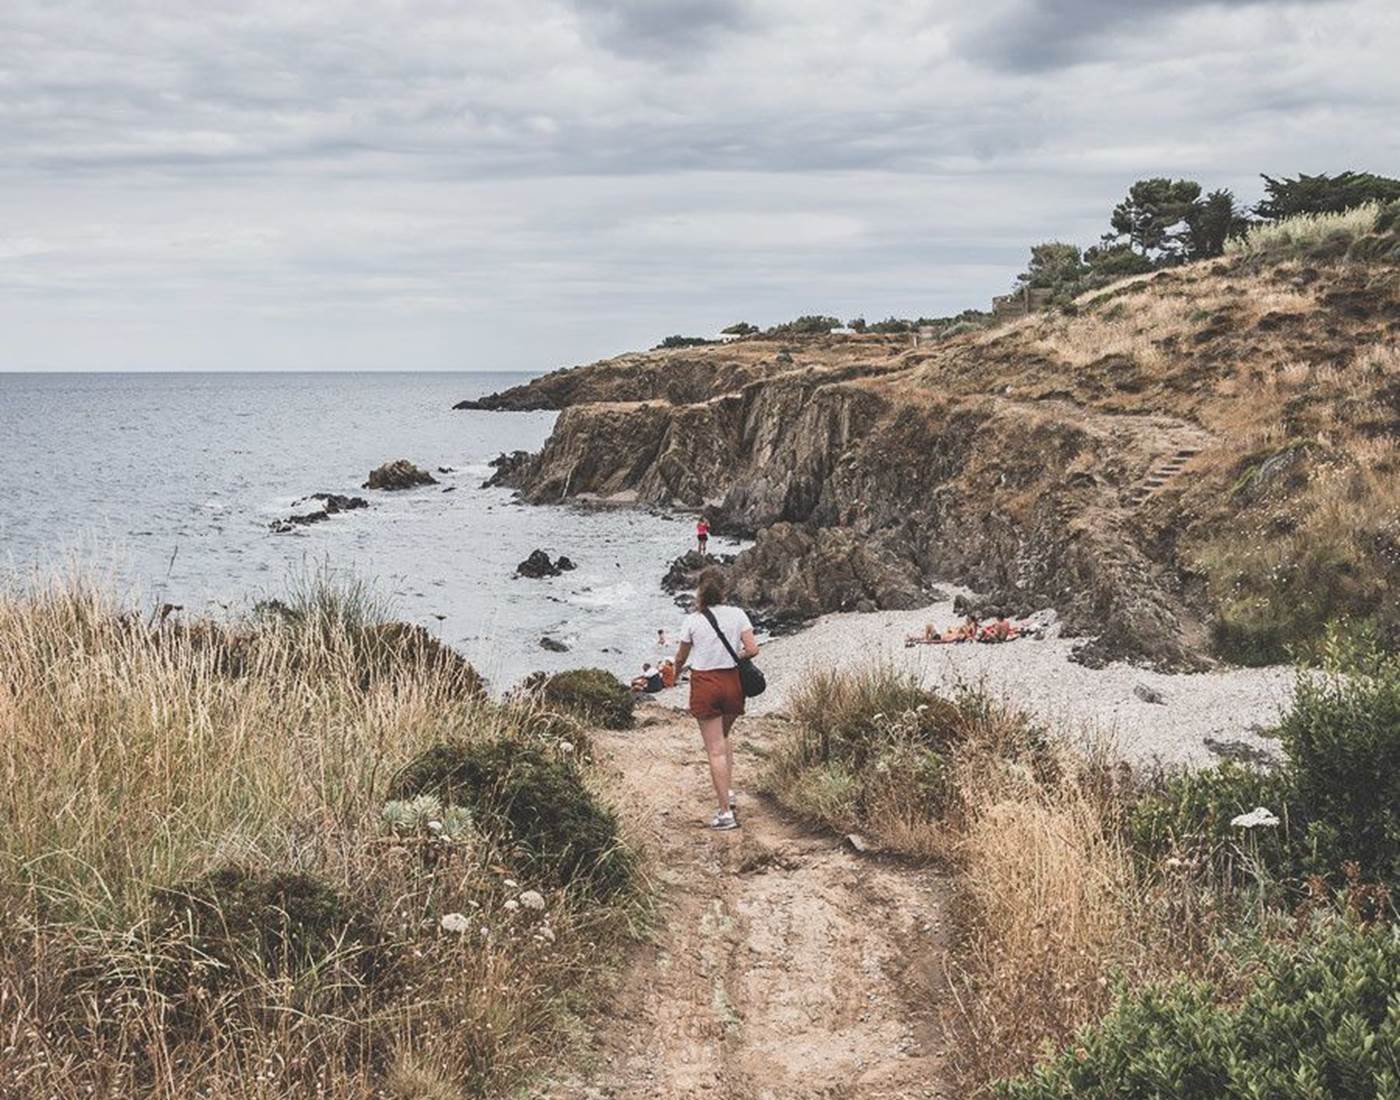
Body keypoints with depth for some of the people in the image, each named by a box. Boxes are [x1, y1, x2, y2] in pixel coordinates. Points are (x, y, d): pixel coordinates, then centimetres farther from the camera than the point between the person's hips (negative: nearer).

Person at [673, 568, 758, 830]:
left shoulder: (692, 620, -6)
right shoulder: (737, 615, -3)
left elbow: (681, 657, 5)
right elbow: (752, 650, -7)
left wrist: (675, 675, 27)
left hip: (704, 684, -3)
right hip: (732, 681, 3)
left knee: (715, 749, 1)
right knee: (723, 738, 26)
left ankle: (726, 812, 1)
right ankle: (728, 792, 15)